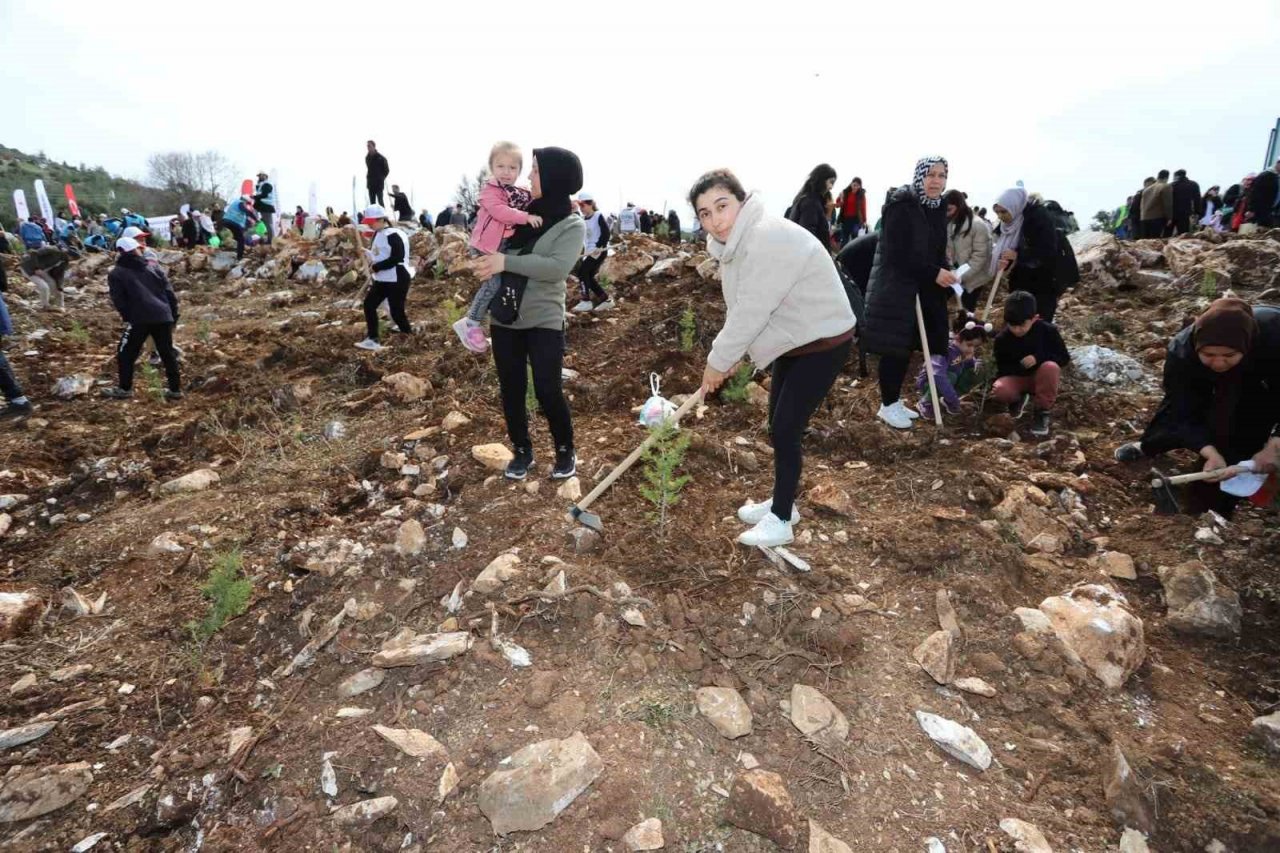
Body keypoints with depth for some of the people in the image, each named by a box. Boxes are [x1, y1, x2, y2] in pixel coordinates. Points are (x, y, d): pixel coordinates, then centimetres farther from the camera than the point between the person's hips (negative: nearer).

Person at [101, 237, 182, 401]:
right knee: (168, 354, 10)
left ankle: (125, 389, 16)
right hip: (164, 316, 4)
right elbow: (170, 293, 10)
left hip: (140, 319, -3)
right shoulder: (154, 267, 15)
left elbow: (119, 301, 2)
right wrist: (173, 316, 14)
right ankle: (175, 390, 10)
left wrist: (128, 317, 15)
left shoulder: (116, 274, 6)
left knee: (126, 353, 12)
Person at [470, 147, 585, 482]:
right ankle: (522, 451, 28)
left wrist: (506, 261, -23)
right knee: (511, 390, 10)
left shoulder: (572, 225, -6)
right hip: (504, 318, 5)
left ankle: (565, 451, 19)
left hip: (544, 321, -4)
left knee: (547, 390, -4)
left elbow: (557, 268, -22)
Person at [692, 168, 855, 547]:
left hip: (823, 342, -9)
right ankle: (782, 502, 33)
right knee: (779, 425, 15)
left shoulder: (769, 239, -29)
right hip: (792, 342, 9)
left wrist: (718, 361, -17)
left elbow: (752, 311, -27)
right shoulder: (736, 241, 2)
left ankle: (781, 520, 11)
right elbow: (740, 309, 6)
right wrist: (728, 356, -2)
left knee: (785, 430, -5)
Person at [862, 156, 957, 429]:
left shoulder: (937, 208, 10)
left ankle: (894, 401, 23)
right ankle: (888, 405, 10)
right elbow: (898, 254, -20)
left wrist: (944, 273, -3)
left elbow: (936, 251, 15)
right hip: (895, 287, -8)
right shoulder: (901, 206, -14)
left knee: (907, 347, 11)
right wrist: (934, 273, -20)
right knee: (895, 347, -3)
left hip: (922, 288, 8)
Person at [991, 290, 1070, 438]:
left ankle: (1043, 410, -15)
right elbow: (1002, 367, -2)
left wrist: (1038, 358, -28)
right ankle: (1019, 398, 8)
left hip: (1042, 377, -1)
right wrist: (997, 382, -23)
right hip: (1017, 377, 1)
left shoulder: (1048, 330, -16)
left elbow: (1065, 358, -10)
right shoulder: (1002, 339, -12)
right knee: (1000, 391, -33)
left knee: (1050, 367, -37)